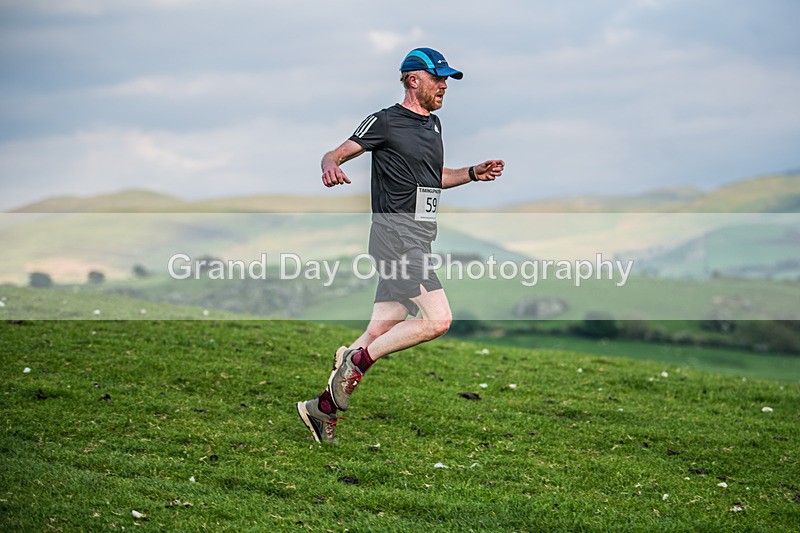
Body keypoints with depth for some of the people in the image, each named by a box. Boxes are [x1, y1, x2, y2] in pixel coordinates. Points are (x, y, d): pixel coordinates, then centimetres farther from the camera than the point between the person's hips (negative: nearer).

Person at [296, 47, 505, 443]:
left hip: (420, 240, 8)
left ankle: (322, 407, 12)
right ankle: (355, 362, -7)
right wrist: (331, 167, -28)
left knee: (380, 333, 5)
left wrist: (473, 173, 16)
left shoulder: (433, 124, 19)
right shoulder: (385, 122, -5)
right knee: (437, 320, -21)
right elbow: (336, 153, -5)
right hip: (395, 235, -8)